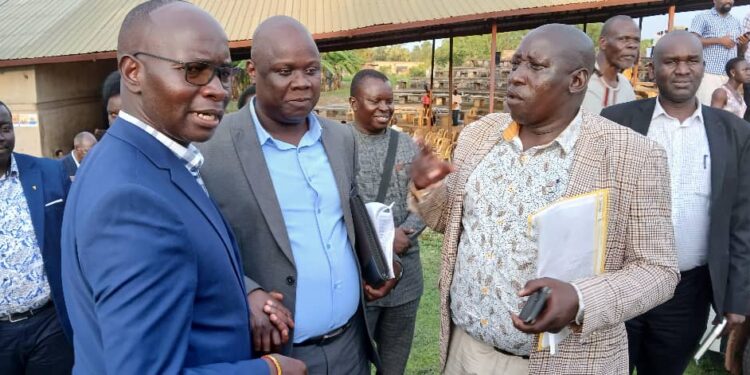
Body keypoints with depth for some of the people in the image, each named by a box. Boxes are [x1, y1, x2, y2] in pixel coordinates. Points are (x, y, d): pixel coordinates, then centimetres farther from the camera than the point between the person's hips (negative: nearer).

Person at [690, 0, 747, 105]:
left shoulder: (736, 22, 22)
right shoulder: (703, 17, 3)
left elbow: (740, 51, 24)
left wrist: (744, 43, 2)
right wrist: (719, 40, -12)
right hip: (708, 73, -6)